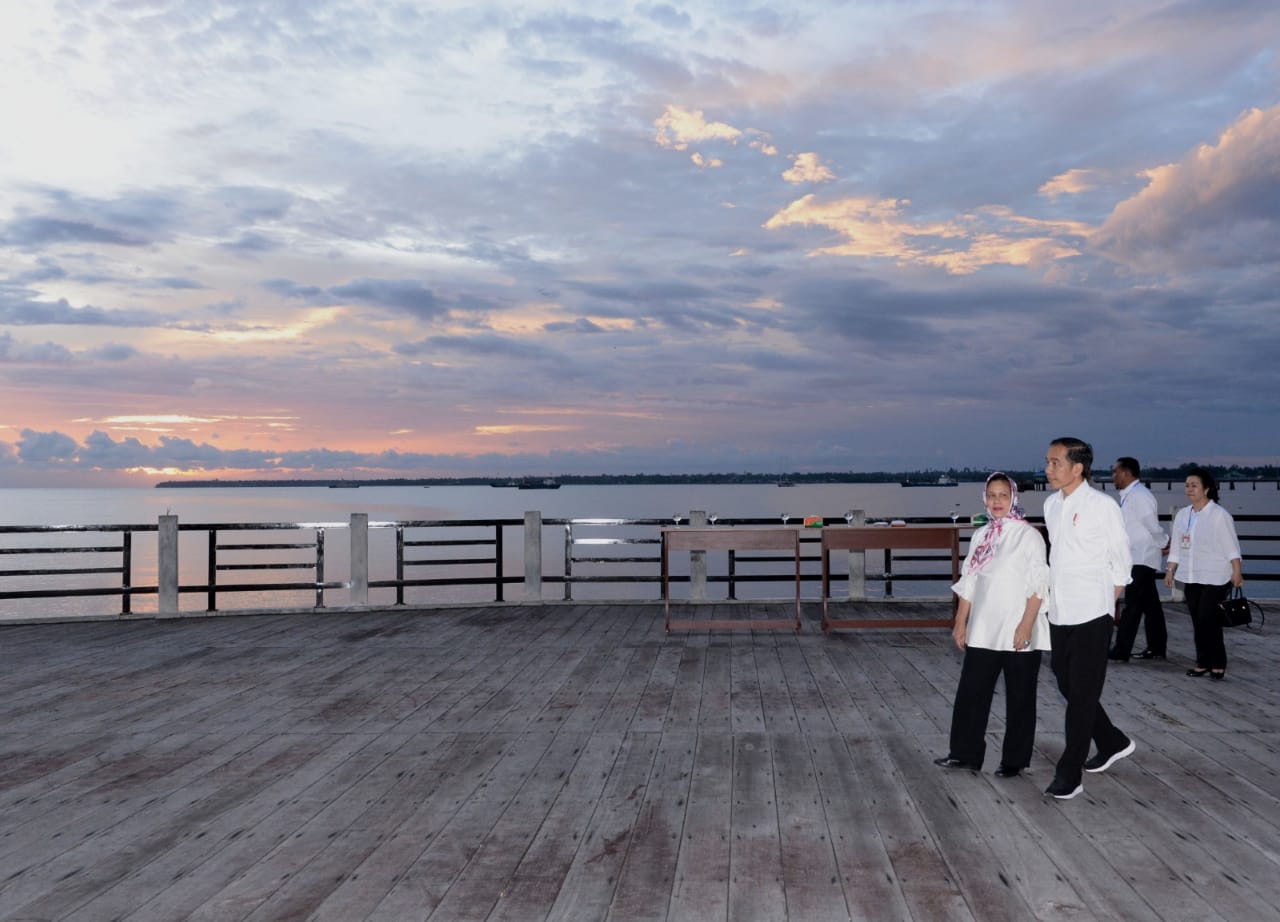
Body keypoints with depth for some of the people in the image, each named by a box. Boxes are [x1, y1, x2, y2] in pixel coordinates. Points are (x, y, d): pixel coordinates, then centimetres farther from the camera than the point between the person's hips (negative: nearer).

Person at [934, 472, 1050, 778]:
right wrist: (960, 623, 10)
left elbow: (1037, 586, -11)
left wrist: (1026, 626, -16)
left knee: (1019, 698, 7)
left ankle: (1014, 760, 19)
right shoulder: (980, 536, 8)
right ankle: (966, 753, 21)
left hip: (1018, 633, -5)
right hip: (983, 631, 5)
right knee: (970, 692, 8)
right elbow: (968, 584, 12)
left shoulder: (1028, 535, -8)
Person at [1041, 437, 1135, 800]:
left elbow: (1121, 563, -3)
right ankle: (1113, 743, 36)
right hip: (1059, 613, 7)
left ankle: (1069, 773, 7)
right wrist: (1055, 595, 14)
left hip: (1090, 614, -7)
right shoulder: (1051, 504, 8)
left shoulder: (1102, 506, -10)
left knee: (1082, 695, 0)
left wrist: (1104, 603, 1)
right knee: (1068, 686, 15)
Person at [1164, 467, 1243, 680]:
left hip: (1215, 578, -6)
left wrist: (1237, 573, -14)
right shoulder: (1182, 515, 10)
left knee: (1208, 621, -8)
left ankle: (1217, 664, 3)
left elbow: (1231, 546, -10)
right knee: (1198, 622, 7)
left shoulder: (1219, 515, -8)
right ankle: (1204, 662, 15)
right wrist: (1171, 570, 11)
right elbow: (1176, 547, 15)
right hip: (1191, 577, 6)